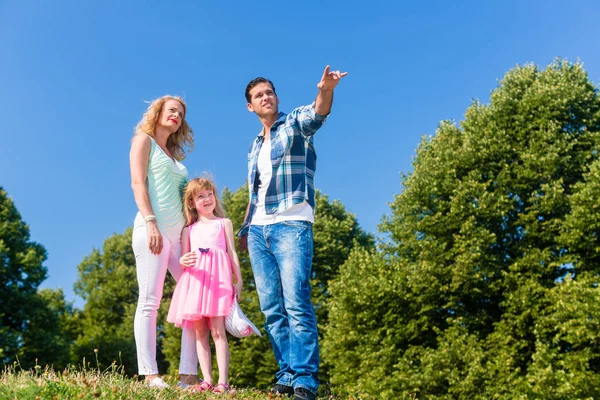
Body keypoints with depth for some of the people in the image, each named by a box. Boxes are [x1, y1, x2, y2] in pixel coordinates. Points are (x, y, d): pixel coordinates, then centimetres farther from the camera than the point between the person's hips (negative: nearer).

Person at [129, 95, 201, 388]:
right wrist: (150, 223, -17)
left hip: (179, 232, 7)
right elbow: (137, 183, -5)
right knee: (149, 302, -9)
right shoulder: (144, 140, 8)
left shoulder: (174, 155, 27)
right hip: (153, 228, -7)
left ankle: (188, 374, -2)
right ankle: (150, 375, -10)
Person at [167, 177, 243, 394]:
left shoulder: (224, 223, 15)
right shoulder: (188, 230, 18)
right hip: (195, 280, 3)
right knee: (200, 332, -1)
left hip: (218, 279, -3)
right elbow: (183, 260, 13)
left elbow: (232, 253, 10)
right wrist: (184, 261, -13)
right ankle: (207, 380, 1)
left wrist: (239, 280, 0)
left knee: (218, 330, -11)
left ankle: (223, 381, -14)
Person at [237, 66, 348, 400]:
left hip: (291, 225, -7)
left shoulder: (294, 123, 4)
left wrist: (326, 91, -40)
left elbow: (316, 114, -19)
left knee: (296, 305, -14)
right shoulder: (255, 147, 23)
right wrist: (245, 228, 21)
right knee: (272, 310, 4)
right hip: (258, 231, 7)